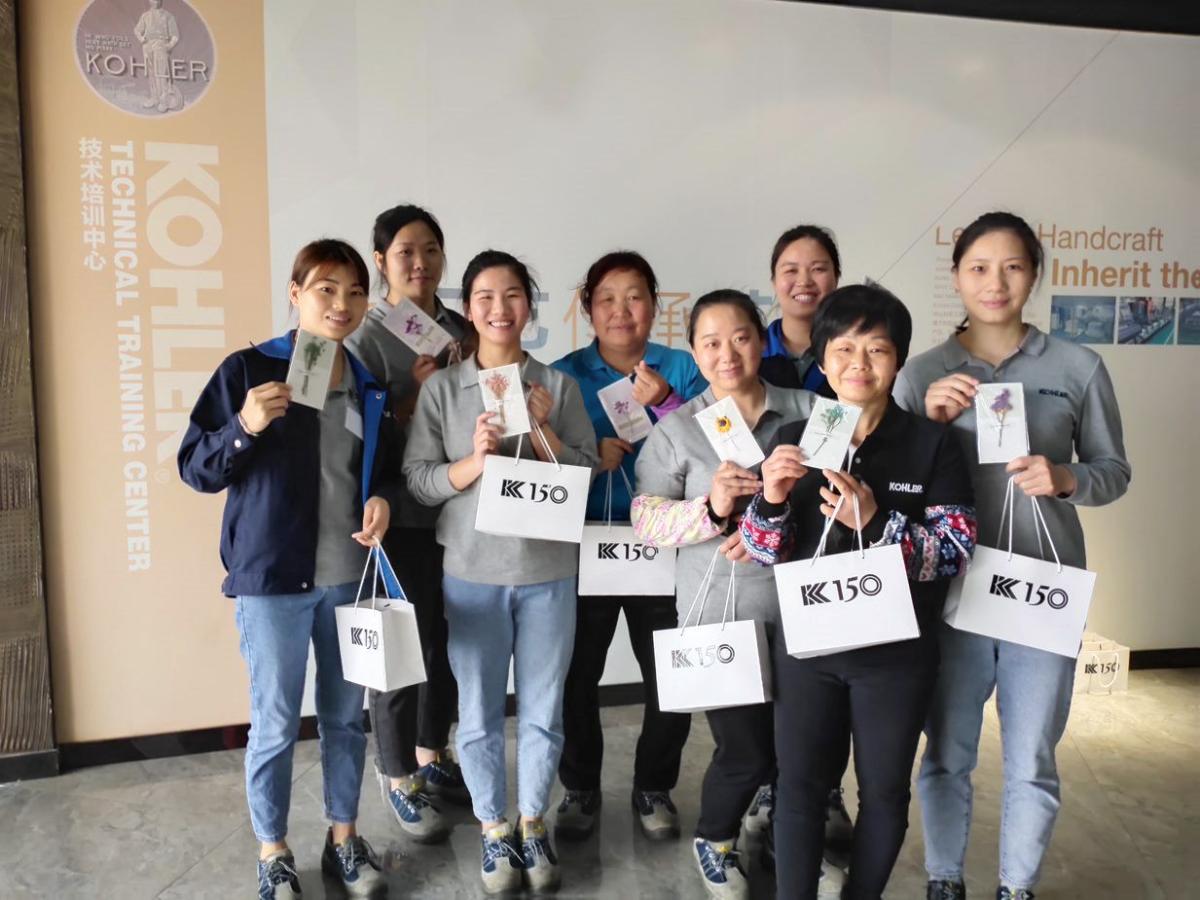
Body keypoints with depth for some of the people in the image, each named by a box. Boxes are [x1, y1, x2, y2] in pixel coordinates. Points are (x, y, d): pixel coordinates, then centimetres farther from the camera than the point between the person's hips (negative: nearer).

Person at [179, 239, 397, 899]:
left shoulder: (370, 385, 7)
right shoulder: (248, 370, -6)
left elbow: (388, 468, 17)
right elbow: (196, 470, -5)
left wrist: (383, 498, -5)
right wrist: (245, 427, -23)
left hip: (351, 577, 4)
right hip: (272, 577, -4)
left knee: (346, 716, 15)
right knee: (276, 725, 7)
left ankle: (343, 839, 34)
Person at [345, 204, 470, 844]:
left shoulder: (459, 330, 9)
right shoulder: (366, 336, -7)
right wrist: (417, 392, -21)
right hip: (399, 515, -5)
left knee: (448, 640, 14)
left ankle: (431, 755, 36)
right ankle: (398, 778, 25)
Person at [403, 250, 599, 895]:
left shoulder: (558, 385, 3)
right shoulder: (441, 388, 1)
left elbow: (587, 476, 0)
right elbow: (416, 481, -3)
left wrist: (542, 431, -13)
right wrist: (473, 462, -19)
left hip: (548, 572, 1)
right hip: (471, 573, 0)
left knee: (543, 710, 12)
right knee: (479, 714, 9)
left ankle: (533, 824, 34)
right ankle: (494, 830, 31)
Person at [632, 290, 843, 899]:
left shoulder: (810, 412, 2)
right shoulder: (676, 429, -1)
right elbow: (646, 520, -6)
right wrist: (710, 509, -22)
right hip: (720, 613, -2)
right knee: (747, 752, 2)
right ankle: (714, 841, 35)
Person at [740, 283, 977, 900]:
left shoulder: (933, 444, -6)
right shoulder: (793, 440, 0)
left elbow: (957, 551, -12)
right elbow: (766, 553, 0)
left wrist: (876, 522, -27)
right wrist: (771, 500, -22)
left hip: (898, 650, -1)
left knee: (885, 789, 14)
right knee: (799, 784, 8)